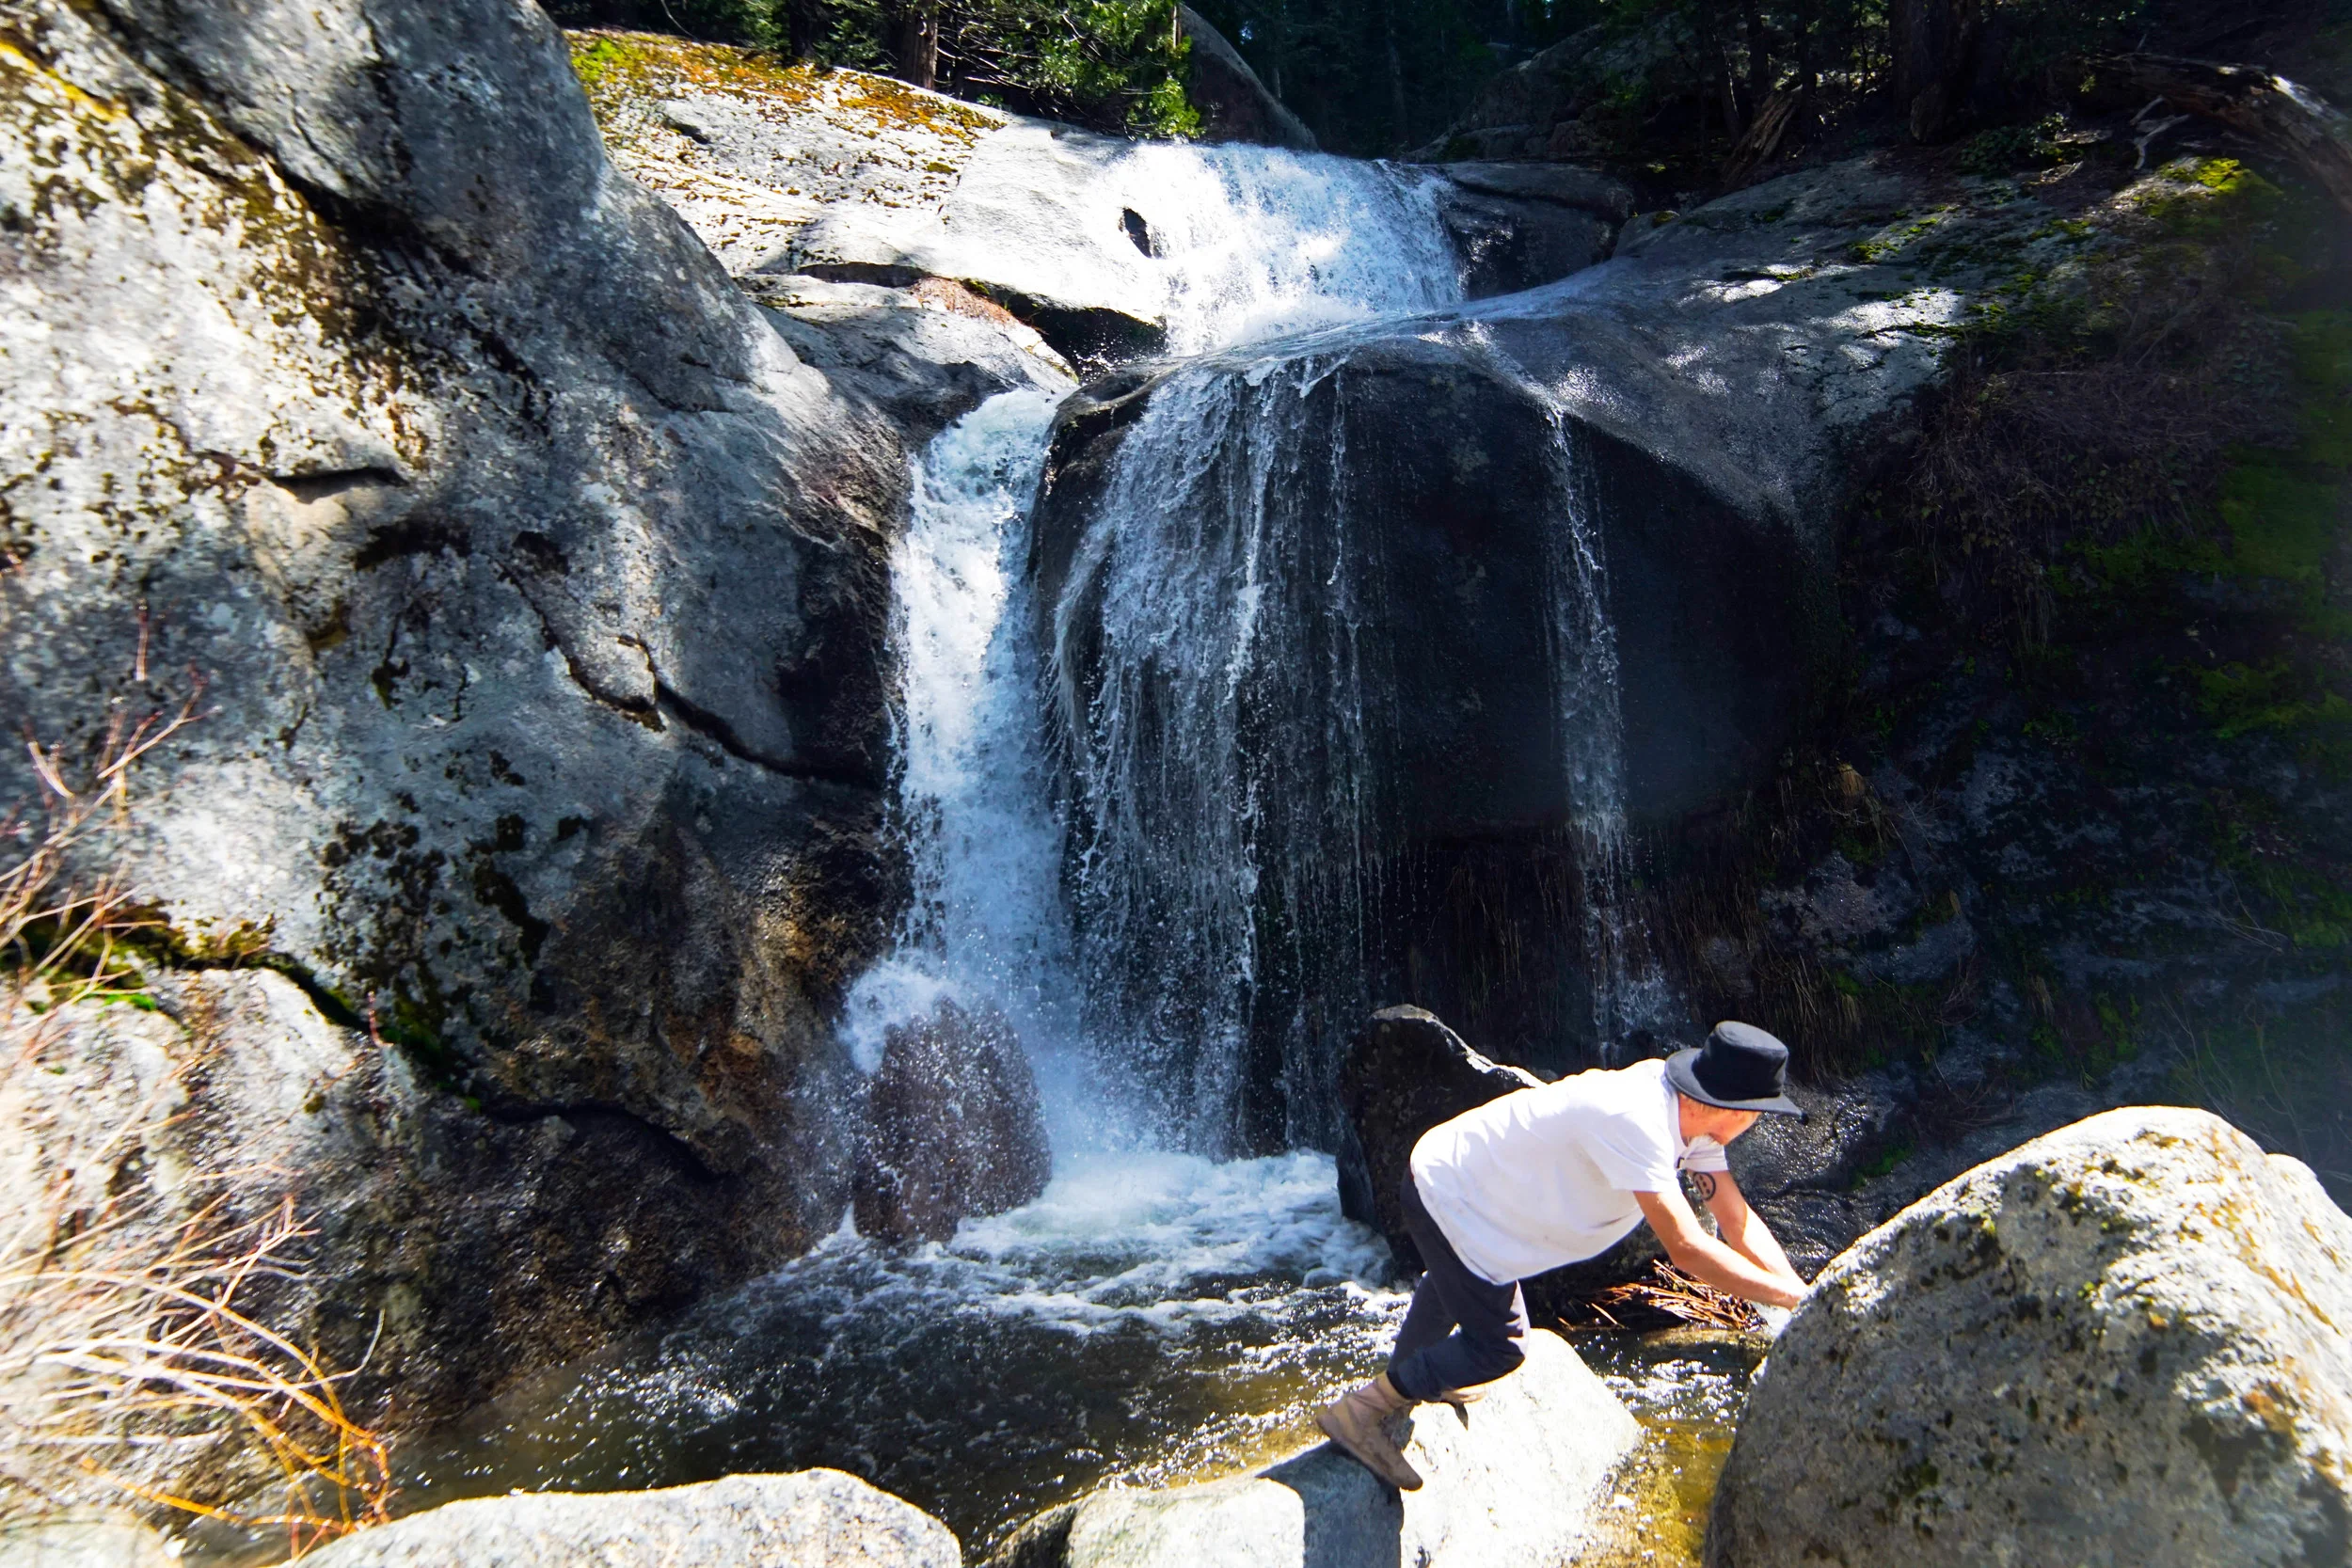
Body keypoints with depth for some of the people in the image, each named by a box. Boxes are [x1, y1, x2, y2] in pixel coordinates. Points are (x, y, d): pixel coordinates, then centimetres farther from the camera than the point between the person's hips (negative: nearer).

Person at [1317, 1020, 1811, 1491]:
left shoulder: (1692, 1111, -9)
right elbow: (1686, 1248, -39)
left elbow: (1737, 1218, -4)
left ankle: (1411, 1377, 59)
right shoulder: (1637, 1122, -37)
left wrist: (1796, 1287, -14)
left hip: (1460, 1181, 10)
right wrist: (1789, 1295, -31)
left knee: (1452, 1286, 33)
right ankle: (1361, 1410, 9)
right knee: (1497, 1345, -6)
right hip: (1446, 1196, -10)